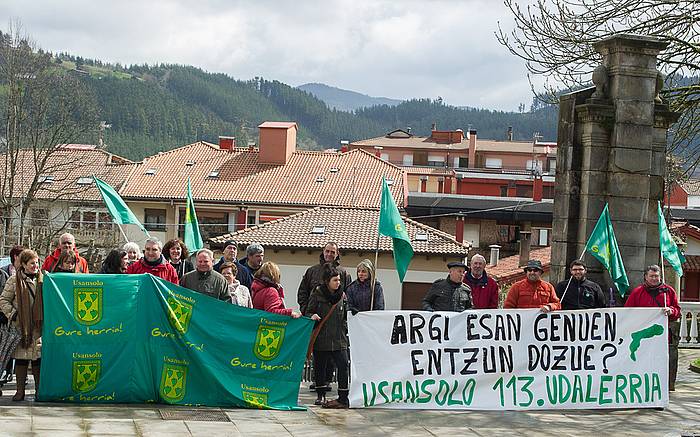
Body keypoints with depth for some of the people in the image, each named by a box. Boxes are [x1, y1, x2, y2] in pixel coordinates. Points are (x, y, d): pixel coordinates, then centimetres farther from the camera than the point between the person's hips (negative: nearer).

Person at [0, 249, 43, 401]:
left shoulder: (43, 279, 10)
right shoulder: (14, 280, 2)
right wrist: (13, 314, -9)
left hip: (39, 326, 2)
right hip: (21, 326, -2)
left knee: (38, 359, 3)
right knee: (21, 359, 1)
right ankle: (20, 391, 7)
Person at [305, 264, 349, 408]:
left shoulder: (342, 295, 6)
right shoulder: (316, 294, -2)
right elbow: (308, 312, 4)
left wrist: (345, 329, 7)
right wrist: (312, 316, -17)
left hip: (339, 339, 1)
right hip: (321, 339, -1)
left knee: (343, 366, -10)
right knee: (319, 367, 8)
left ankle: (343, 398, -6)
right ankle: (320, 395, 24)